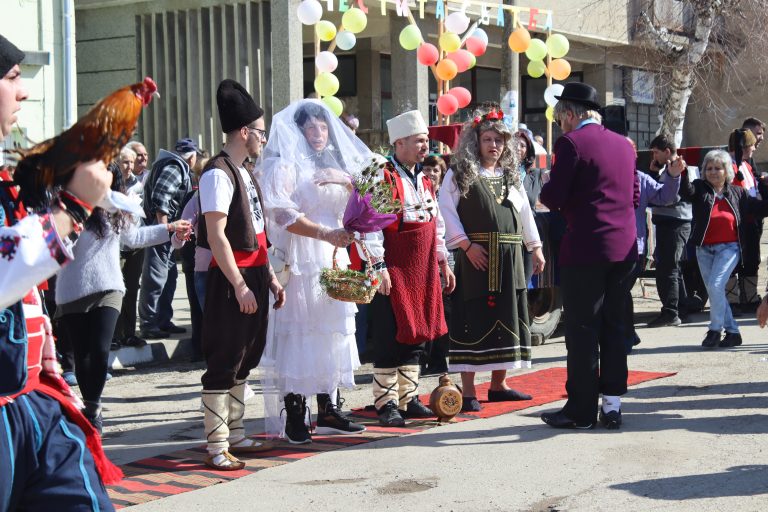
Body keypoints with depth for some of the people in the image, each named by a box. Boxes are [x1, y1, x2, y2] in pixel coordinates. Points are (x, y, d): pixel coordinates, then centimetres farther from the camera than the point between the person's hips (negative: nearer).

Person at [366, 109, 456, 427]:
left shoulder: (424, 181, 15)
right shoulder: (383, 179, -10)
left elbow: (436, 225, 22)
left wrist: (443, 263, 18)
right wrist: (379, 267, -20)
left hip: (423, 272, 8)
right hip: (393, 272, -8)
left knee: (417, 336, 11)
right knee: (390, 338, -3)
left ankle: (408, 398, 20)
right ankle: (386, 404, 3)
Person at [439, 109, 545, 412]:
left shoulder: (511, 176, 16)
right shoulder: (459, 174, -2)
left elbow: (525, 212, 19)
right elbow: (446, 211, -8)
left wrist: (535, 247, 15)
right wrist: (466, 244, -15)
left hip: (510, 258, 6)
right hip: (477, 257, -6)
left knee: (506, 318, 9)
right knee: (473, 319, -5)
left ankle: (498, 384, 20)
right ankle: (468, 391, -2)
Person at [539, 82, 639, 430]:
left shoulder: (571, 143, -10)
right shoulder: (623, 144, 12)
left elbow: (554, 198, -13)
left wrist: (543, 193, 8)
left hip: (585, 249, -7)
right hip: (625, 247, 7)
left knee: (582, 329, 0)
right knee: (614, 326, 13)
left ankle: (581, 410, 4)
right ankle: (612, 404, 16)